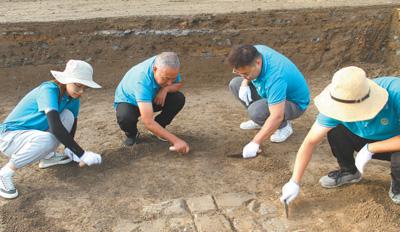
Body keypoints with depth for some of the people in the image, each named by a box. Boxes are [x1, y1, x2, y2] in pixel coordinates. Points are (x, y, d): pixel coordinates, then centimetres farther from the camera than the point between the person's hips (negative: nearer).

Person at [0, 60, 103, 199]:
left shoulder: (73, 97, -4)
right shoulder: (49, 90, -28)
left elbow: (73, 122, 12)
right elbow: (56, 128, -39)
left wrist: (69, 149, 6)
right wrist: (82, 155, -38)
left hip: (31, 134, 7)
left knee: (68, 116, -10)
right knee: (47, 140, -36)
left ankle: (47, 157, 7)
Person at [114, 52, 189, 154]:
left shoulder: (166, 67, -25)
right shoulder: (142, 80, -42)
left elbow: (179, 84, -4)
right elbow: (148, 122, -45)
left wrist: (166, 89, -28)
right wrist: (175, 141, -45)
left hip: (152, 98, 5)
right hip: (128, 102, -5)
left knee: (179, 99, -19)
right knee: (125, 118, -39)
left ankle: (158, 128, 5)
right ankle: (131, 134, -1)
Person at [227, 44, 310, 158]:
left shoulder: (275, 78, -42)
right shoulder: (254, 52, -20)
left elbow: (277, 117, -42)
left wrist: (255, 143, -38)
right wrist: (245, 83, -13)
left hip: (294, 103, -8)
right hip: (272, 93, 8)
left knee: (256, 110, -35)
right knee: (235, 84, 0)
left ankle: (284, 126, -3)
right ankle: (260, 121, 11)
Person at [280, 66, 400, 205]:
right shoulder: (338, 106, -27)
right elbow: (311, 141, -21)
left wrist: (370, 149, -31)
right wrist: (295, 182, -23)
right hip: (368, 141, 3)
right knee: (334, 130, -20)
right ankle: (349, 172, 8)